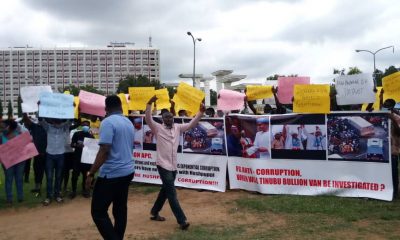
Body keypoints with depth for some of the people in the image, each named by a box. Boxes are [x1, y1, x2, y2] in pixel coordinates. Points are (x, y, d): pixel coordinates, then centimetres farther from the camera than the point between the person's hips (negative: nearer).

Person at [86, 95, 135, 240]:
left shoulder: (108, 122, -15)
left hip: (111, 174, -8)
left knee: (98, 212, -1)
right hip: (127, 171, 8)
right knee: (120, 210, 14)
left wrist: (91, 173, -18)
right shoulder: (129, 123, 9)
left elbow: (104, 150, -22)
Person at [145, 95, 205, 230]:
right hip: (163, 165, -6)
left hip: (173, 166, 7)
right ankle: (182, 220, -6)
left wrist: (201, 112, -6)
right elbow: (148, 119, -19)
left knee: (165, 191, 18)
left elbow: (191, 124, 5)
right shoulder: (158, 128, -5)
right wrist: (150, 103, -31)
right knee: (172, 193, -7)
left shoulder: (178, 128, 8)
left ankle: (154, 213, 36)